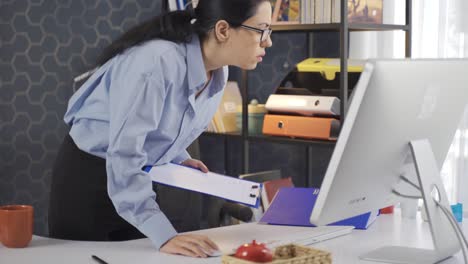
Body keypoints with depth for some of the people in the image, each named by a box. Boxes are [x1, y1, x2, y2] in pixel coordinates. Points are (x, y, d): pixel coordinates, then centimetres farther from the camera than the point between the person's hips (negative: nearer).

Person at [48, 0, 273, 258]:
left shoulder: (217, 73, -6)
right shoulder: (157, 61, -32)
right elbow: (124, 155, -35)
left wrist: (180, 158, 1)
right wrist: (164, 236, -37)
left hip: (135, 178, 7)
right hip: (87, 177, -7)